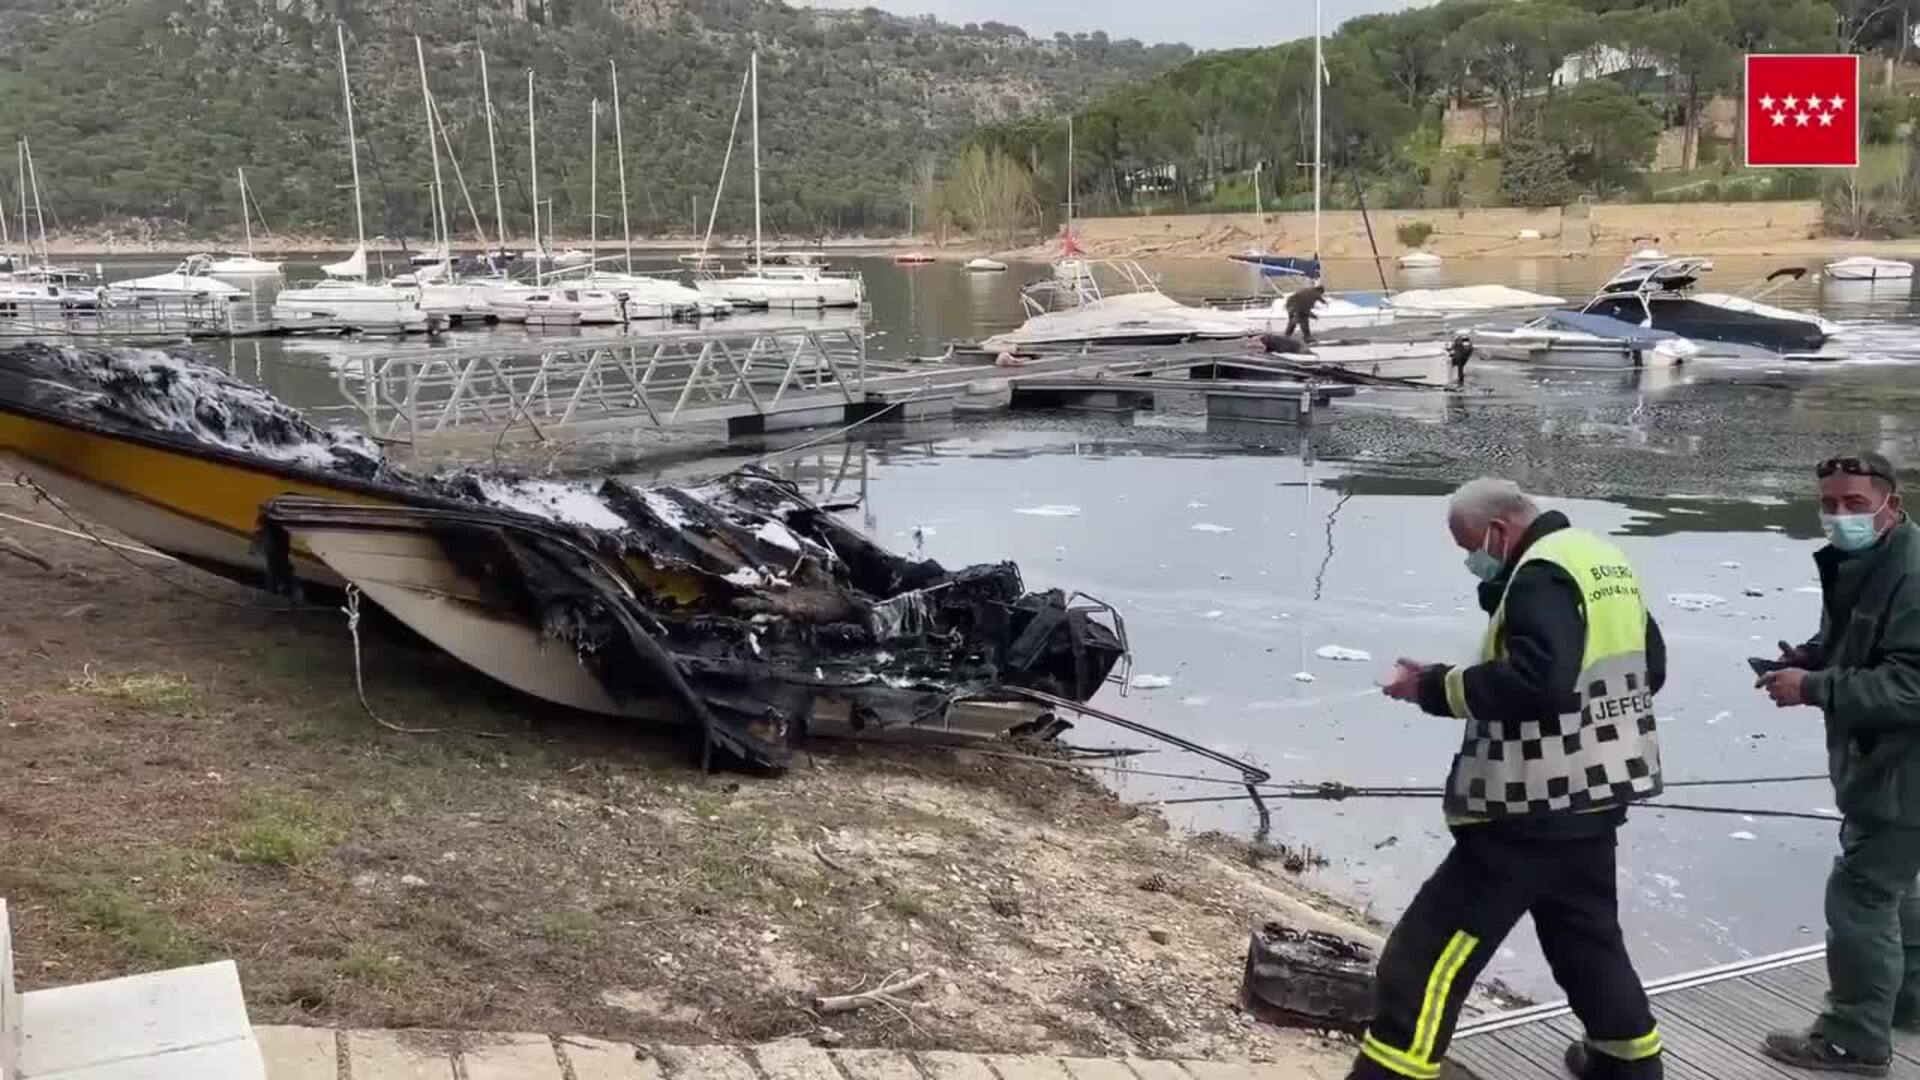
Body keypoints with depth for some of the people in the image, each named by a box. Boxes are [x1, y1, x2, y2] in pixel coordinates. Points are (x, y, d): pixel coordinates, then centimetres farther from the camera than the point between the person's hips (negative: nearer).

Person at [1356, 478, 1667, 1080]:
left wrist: (1435, 687, -22)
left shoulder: (1543, 573, -18)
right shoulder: (1606, 562, 13)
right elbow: (1650, 667, 21)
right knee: (1586, 930, 27)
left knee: (1432, 946, -6)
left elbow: (1535, 682, -30)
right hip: (1593, 794, 10)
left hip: (1536, 805, -10)